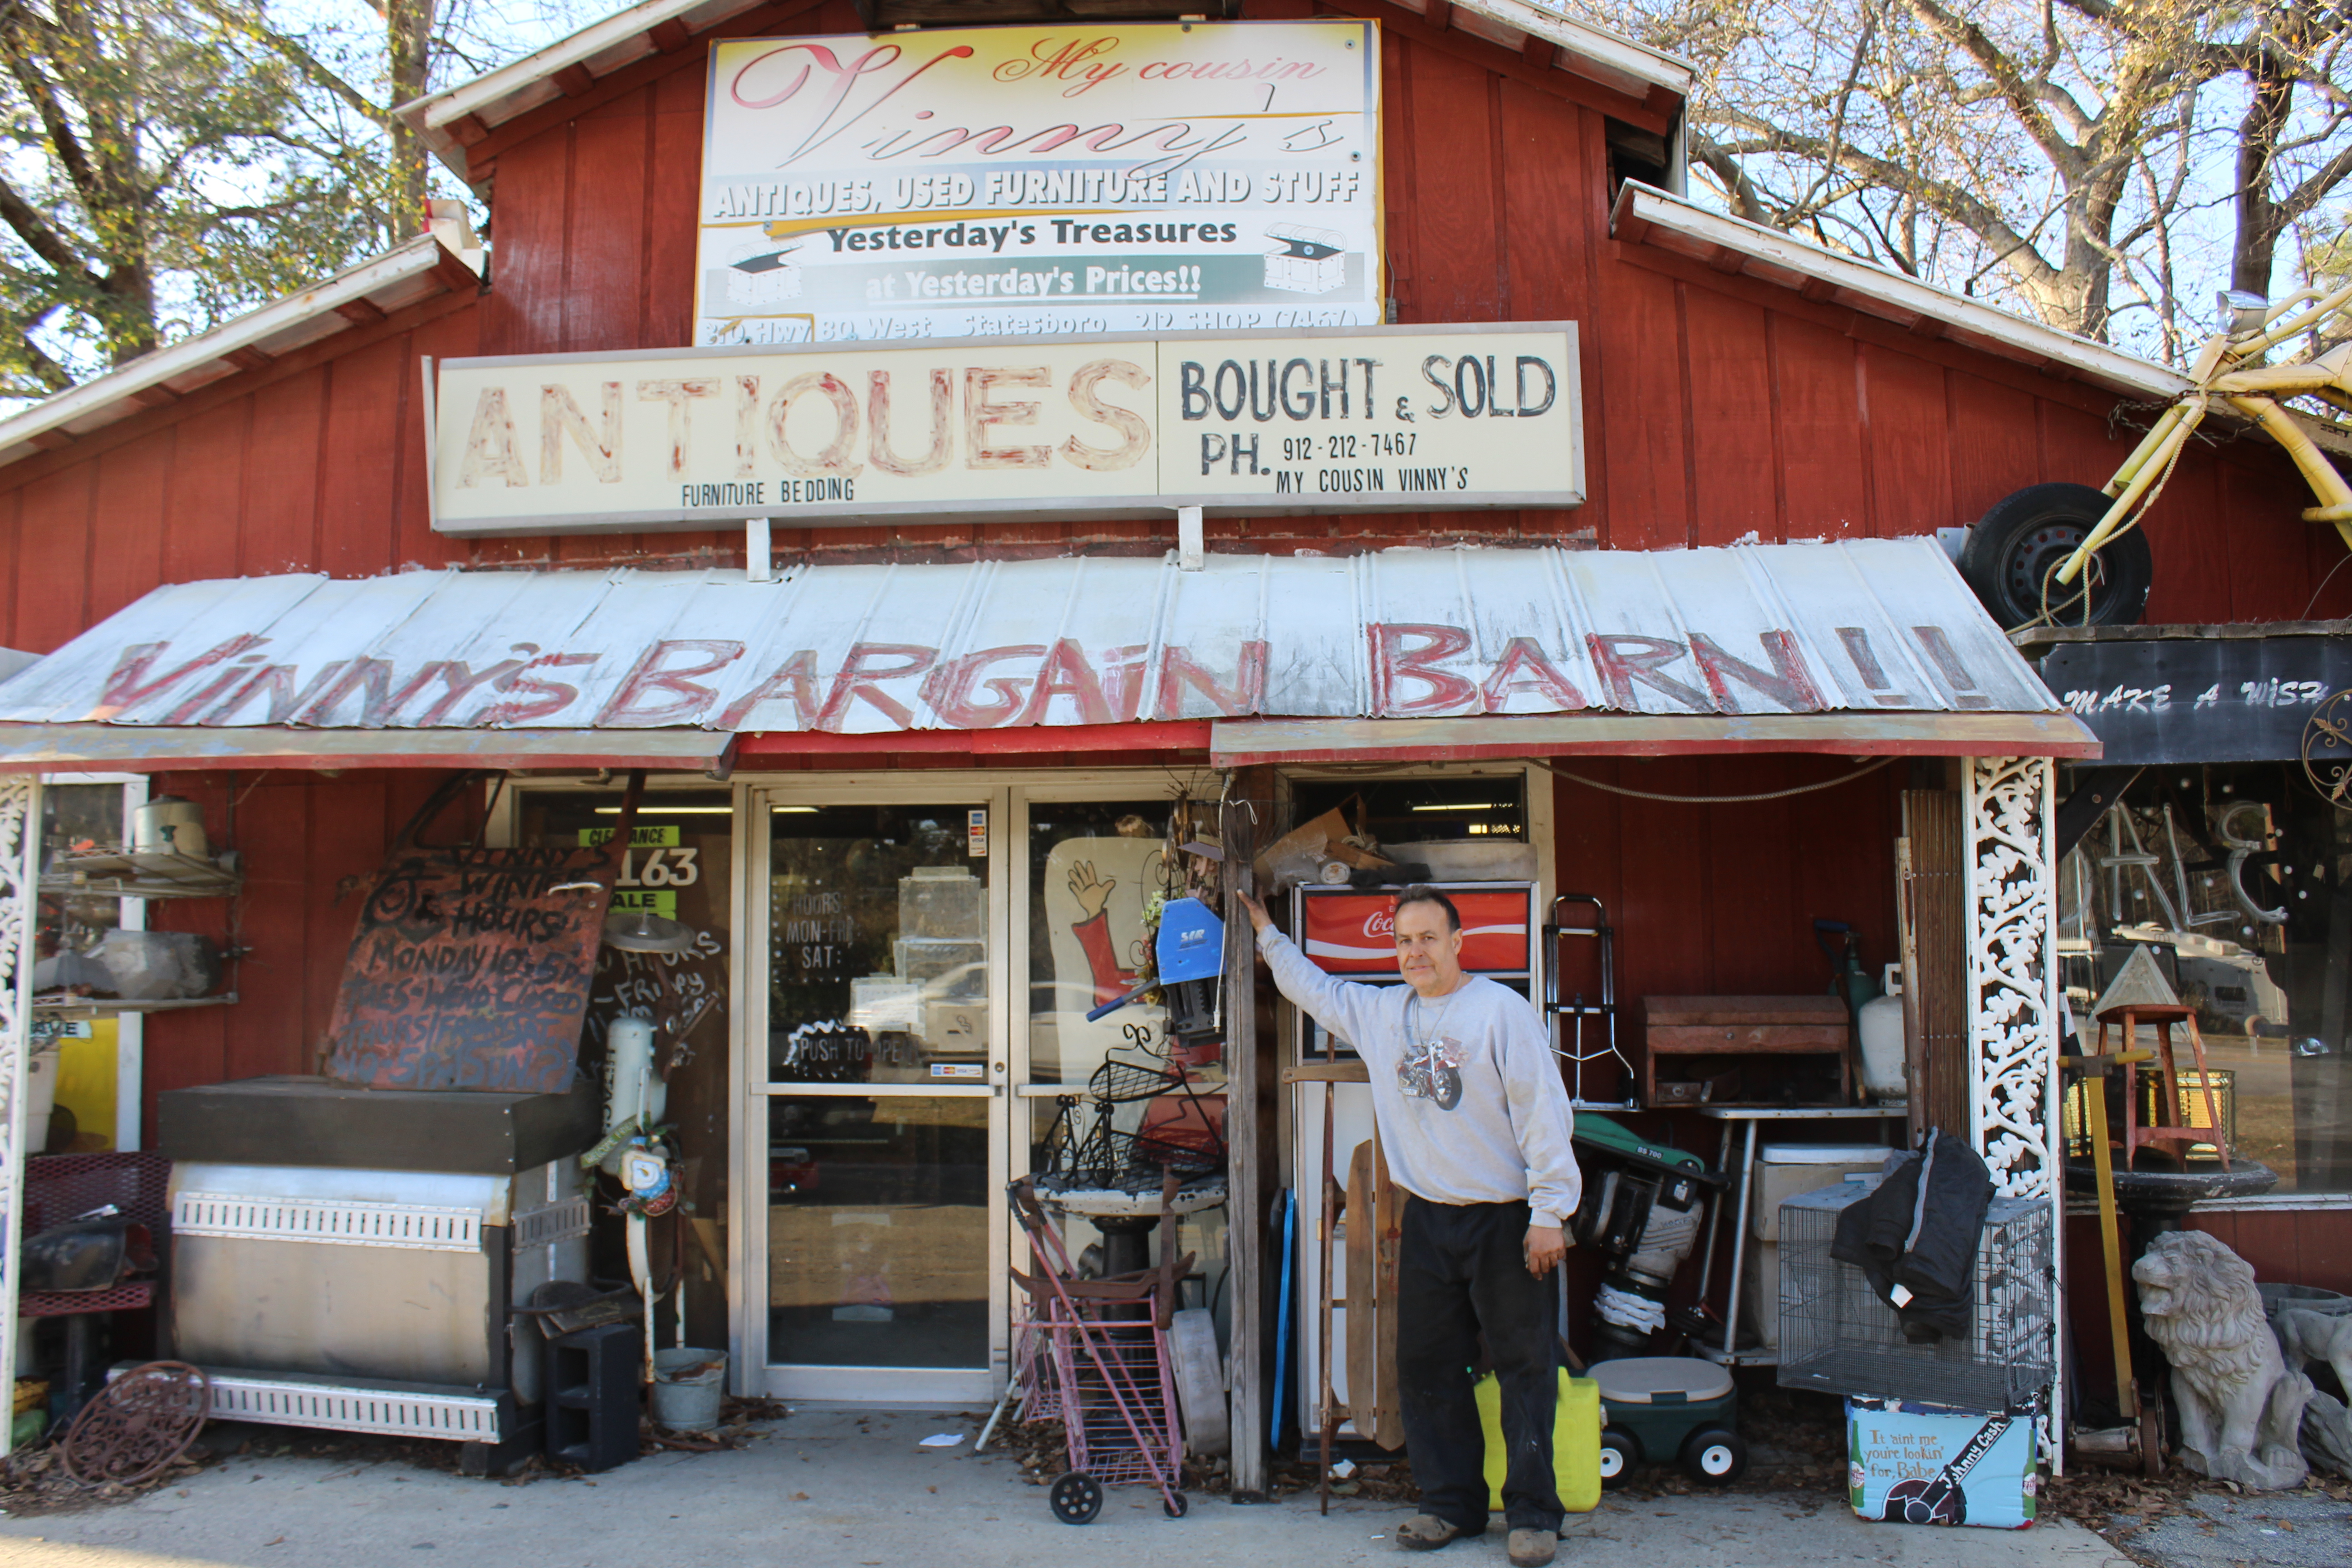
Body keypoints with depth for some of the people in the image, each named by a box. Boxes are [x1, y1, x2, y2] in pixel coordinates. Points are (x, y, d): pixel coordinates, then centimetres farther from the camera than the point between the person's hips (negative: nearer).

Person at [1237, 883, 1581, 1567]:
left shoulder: (1502, 1010, -9)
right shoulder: (1379, 1012, 9)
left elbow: (1544, 1113, -10)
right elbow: (1315, 989, 28)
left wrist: (1549, 1212, -12)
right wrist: (1268, 935, 30)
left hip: (1503, 1218, -6)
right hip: (1428, 1219, 6)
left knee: (1524, 1368, 1)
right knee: (1425, 1368, 10)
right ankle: (1452, 1504, 24)